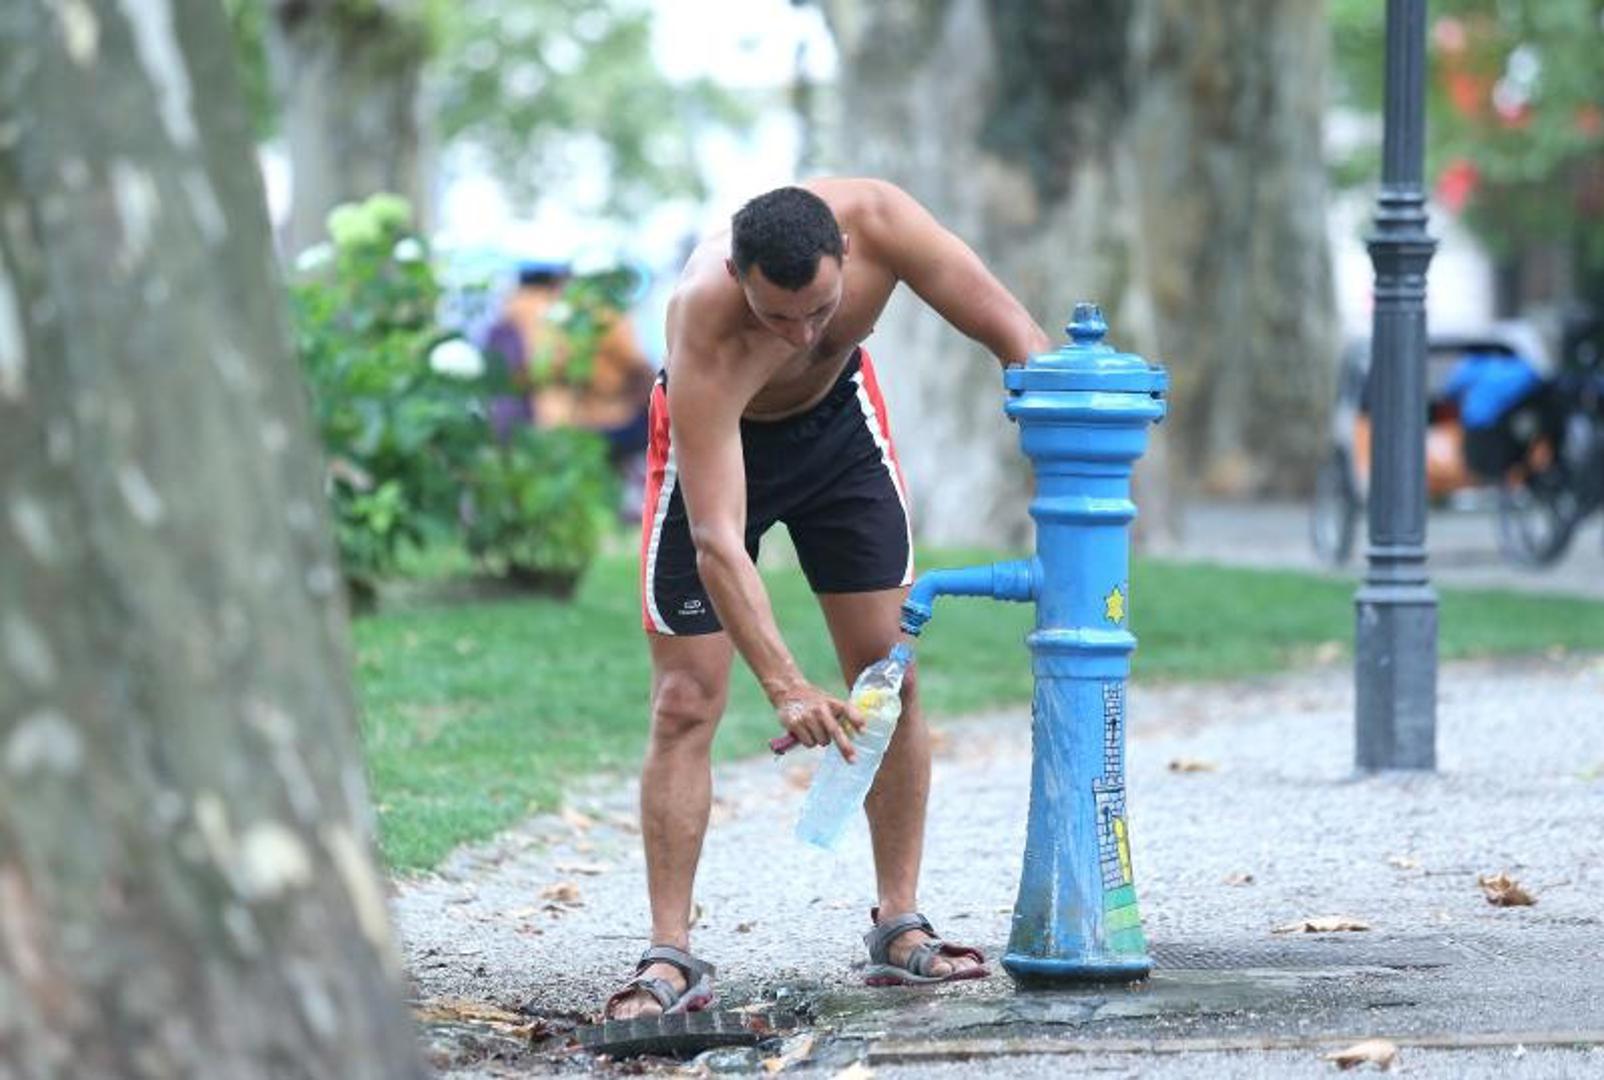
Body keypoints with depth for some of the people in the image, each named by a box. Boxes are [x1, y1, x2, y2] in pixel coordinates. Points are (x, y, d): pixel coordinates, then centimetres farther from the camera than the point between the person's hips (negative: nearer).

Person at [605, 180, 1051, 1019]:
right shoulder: (706, 328, -42)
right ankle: (671, 958, -7)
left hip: (837, 416, 4)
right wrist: (785, 688, -53)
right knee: (686, 703, -9)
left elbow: (1018, 340, -24)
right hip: (712, 440, -4)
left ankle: (899, 928, 6)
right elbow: (716, 539, -45)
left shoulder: (877, 222, -34)